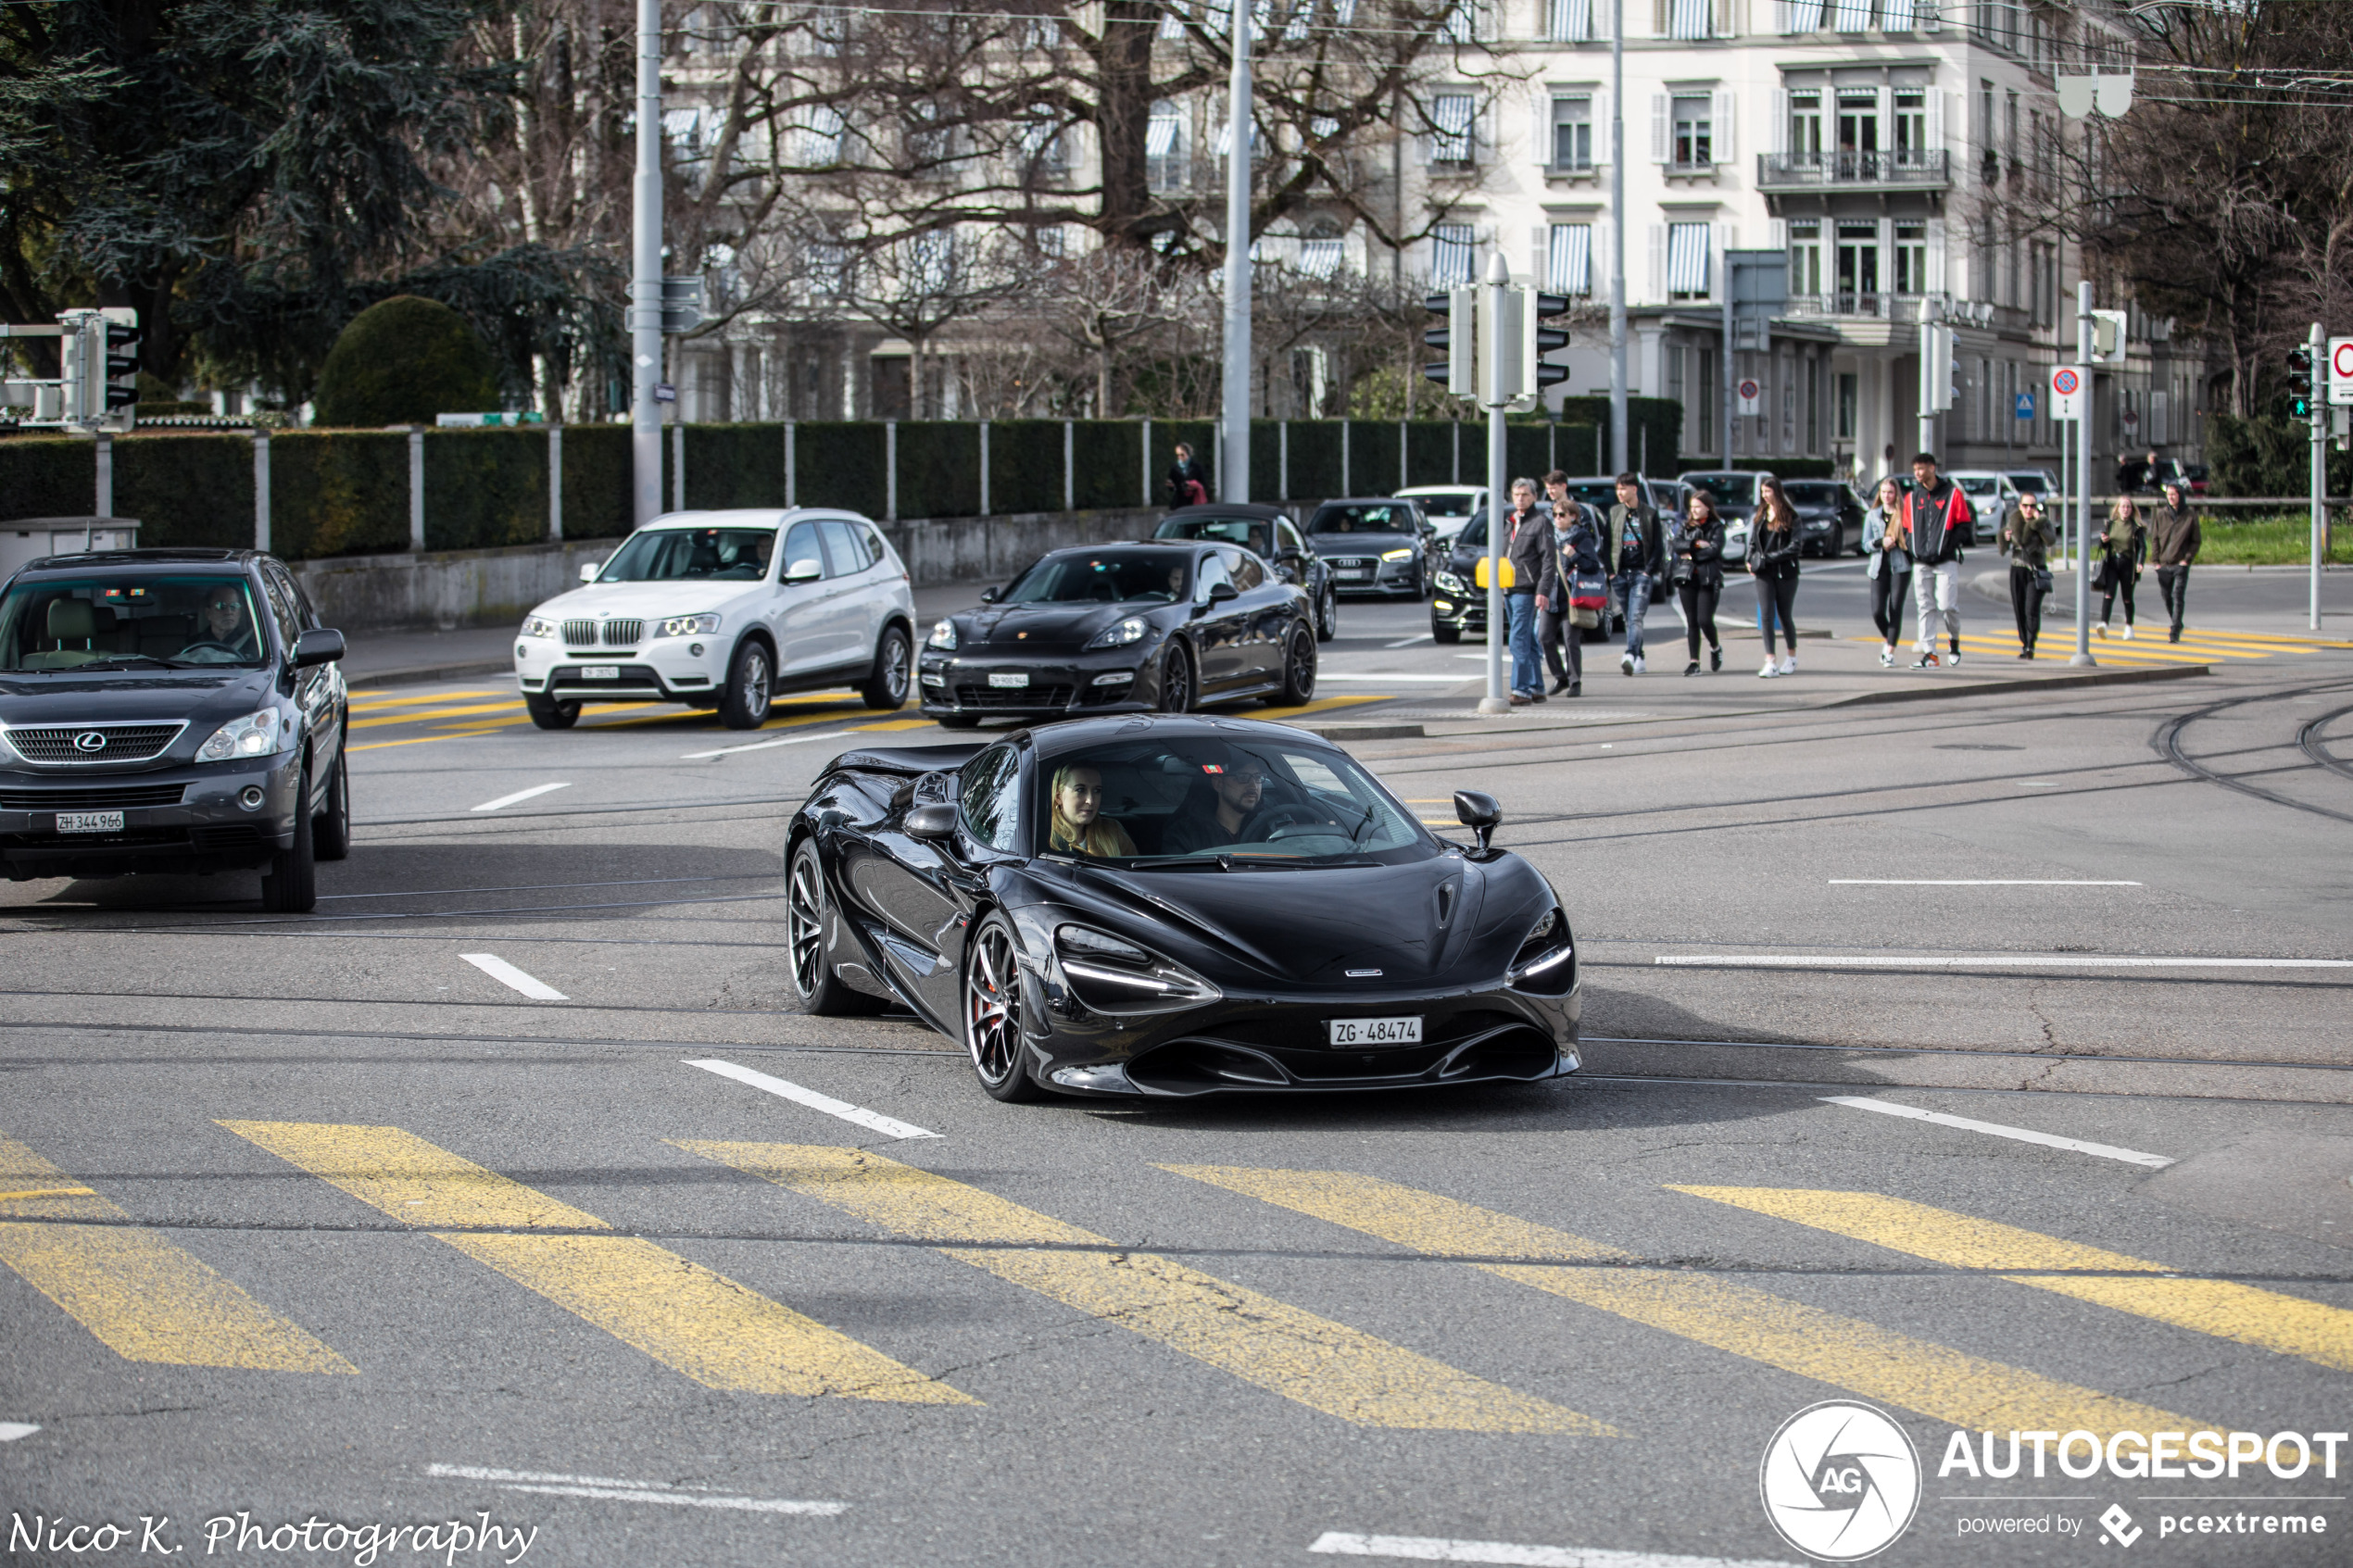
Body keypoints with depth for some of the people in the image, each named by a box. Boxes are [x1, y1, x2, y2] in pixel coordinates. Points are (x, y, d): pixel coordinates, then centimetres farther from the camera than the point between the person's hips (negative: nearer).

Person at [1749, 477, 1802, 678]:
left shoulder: (1790, 517, -5)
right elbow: (1753, 541, 16)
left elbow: (1795, 546, -11)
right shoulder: (1760, 515, 10)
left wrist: (1769, 557, -15)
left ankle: (1791, 658, 28)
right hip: (1764, 573, 3)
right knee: (1766, 616, -7)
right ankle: (1770, 663, -10)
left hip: (1785, 572, -3)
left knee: (1785, 615, 8)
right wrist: (1751, 560, -1)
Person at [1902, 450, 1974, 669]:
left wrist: (1949, 544, -13)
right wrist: (1911, 548, 1)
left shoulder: (1952, 494, 1)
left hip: (1946, 561, -4)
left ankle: (1954, 640, 15)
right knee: (1925, 608, 1)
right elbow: (1906, 528, 18)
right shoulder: (1912, 497, 14)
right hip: (1920, 562, 4)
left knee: (1947, 604, -12)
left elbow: (1965, 526, -1)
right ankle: (1929, 653, 3)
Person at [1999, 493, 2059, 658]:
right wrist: (2004, 538, -9)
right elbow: (2003, 548, 12)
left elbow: (2051, 540, -22)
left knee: (2032, 609, -15)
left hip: (2036, 570, -4)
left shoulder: (2043, 521, -4)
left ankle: (2030, 646, -18)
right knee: (2019, 610, 4)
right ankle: (2024, 645, 14)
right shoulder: (2013, 520, 5)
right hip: (2017, 569, 4)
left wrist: (2039, 525, -28)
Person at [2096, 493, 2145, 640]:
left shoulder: (2136, 527, 0)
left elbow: (2142, 546, -6)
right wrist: (2103, 541, -8)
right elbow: (2103, 546, 16)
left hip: (2128, 564, -1)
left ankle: (2129, 627, 24)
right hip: (2111, 563, 1)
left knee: (2127, 597, 8)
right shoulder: (2110, 524, 9)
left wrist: (2140, 562, -22)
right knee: (2108, 593, -15)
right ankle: (2103, 624, -28)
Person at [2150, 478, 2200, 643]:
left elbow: (2196, 541, 3)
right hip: (2163, 564, 3)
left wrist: (2187, 558, -7)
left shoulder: (2190, 515, 0)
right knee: (2167, 596, 9)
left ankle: (2175, 631, -13)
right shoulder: (2160, 514, 6)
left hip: (2181, 563, -3)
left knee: (2178, 596, -13)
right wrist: (2156, 560, 1)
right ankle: (2177, 625, 31)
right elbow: (2154, 538, 9)